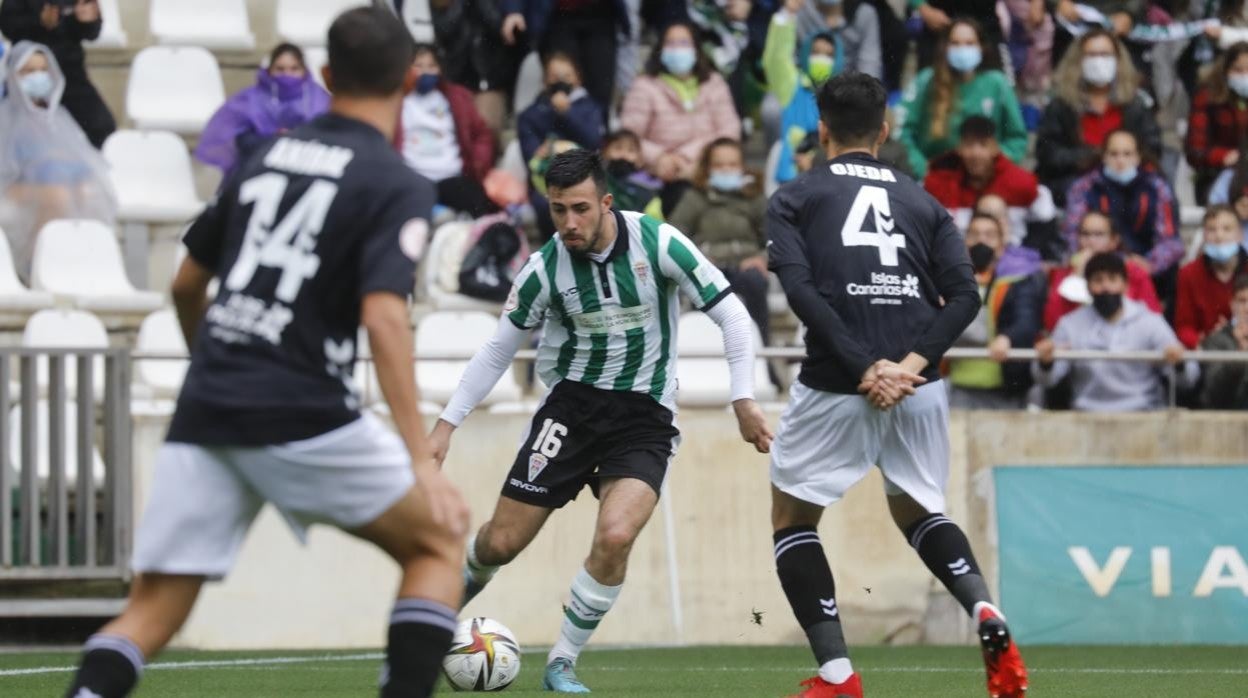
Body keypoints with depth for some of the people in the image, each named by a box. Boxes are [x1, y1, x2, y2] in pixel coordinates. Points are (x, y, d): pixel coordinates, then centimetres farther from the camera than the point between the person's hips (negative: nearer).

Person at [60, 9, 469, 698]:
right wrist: (422, 464, -19)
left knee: (151, 611, 4)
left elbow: (186, 284, 23)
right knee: (436, 544, 15)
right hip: (303, 416, -5)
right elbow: (383, 317, -16)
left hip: (204, 410, 5)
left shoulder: (265, 157, 16)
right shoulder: (396, 186, -2)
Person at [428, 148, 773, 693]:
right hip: (572, 403, 2)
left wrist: (744, 400, -11)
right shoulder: (545, 269, -10)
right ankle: (463, 583, 38)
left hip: (645, 417, -1)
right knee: (501, 544, -2)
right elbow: (498, 350, 4)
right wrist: (448, 423, 1)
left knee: (615, 536, -26)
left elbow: (730, 314, -6)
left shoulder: (659, 244, -15)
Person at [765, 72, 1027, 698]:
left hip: (834, 387, -4)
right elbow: (964, 296, 1)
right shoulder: (922, 203, 16)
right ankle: (986, 616, -4)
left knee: (791, 519, 14)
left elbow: (801, 291, -9)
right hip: (918, 388, 4)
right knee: (916, 512, 25)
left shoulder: (793, 199, 7)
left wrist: (863, 370, -14)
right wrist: (915, 361, -8)